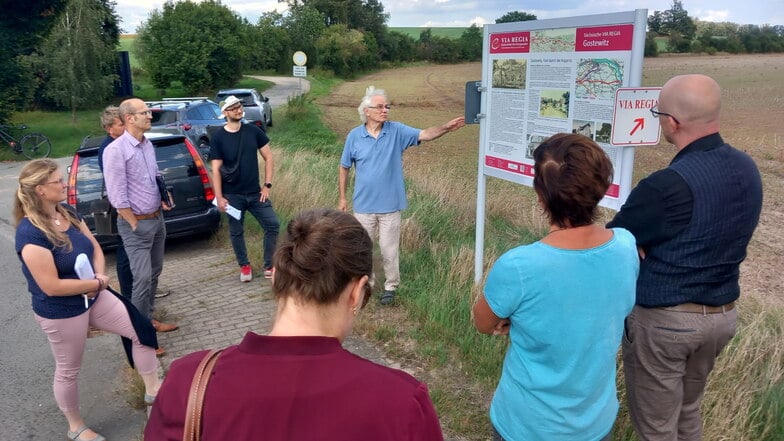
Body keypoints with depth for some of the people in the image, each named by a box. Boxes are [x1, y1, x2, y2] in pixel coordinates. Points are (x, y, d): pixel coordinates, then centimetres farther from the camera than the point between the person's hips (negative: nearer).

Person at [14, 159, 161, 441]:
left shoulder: (68, 214, -2)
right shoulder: (30, 234, -27)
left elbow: (95, 248, 6)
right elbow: (52, 286, -29)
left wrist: (99, 276, -13)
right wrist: (98, 283, -18)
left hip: (93, 299, 8)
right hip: (60, 314, -8)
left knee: (141, 330, 7)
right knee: (68, 371, 13)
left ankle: (153, 390, 24)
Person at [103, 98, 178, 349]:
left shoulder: (148, 145, 7)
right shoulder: (116, 150, -18)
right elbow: (117, 196, -19)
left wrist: (164, 197, 7)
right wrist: (135, 225, -14)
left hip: (157, 219, 8)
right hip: (136, 224, -8)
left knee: (154, 273, 16)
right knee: (142, 278, -6)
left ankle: (149, 320, 30)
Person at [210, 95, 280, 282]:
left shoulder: (253, 131, 0)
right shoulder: (218, 137, -6)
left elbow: (268, 157, 5)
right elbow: (216, 170, -6)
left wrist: (267, 185, -2)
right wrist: (219, 197, -13)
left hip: (255, 192, 2)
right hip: (233, 195, -2)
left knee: (273, 224, -3)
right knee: (236, 232, 7)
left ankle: (269, 265, 12)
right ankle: (244, 266, 27)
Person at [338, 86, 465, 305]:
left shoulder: (397, 131, -6)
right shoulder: (354, 136, -4)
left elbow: (424, 134, -20)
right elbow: (344, 167, 5)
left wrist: (446, 128, -38)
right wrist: (342, 197, 5)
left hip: (390, 205, -1)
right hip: (363, 206, 1)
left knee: (390, 251, 9)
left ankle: (390, 287, 29)